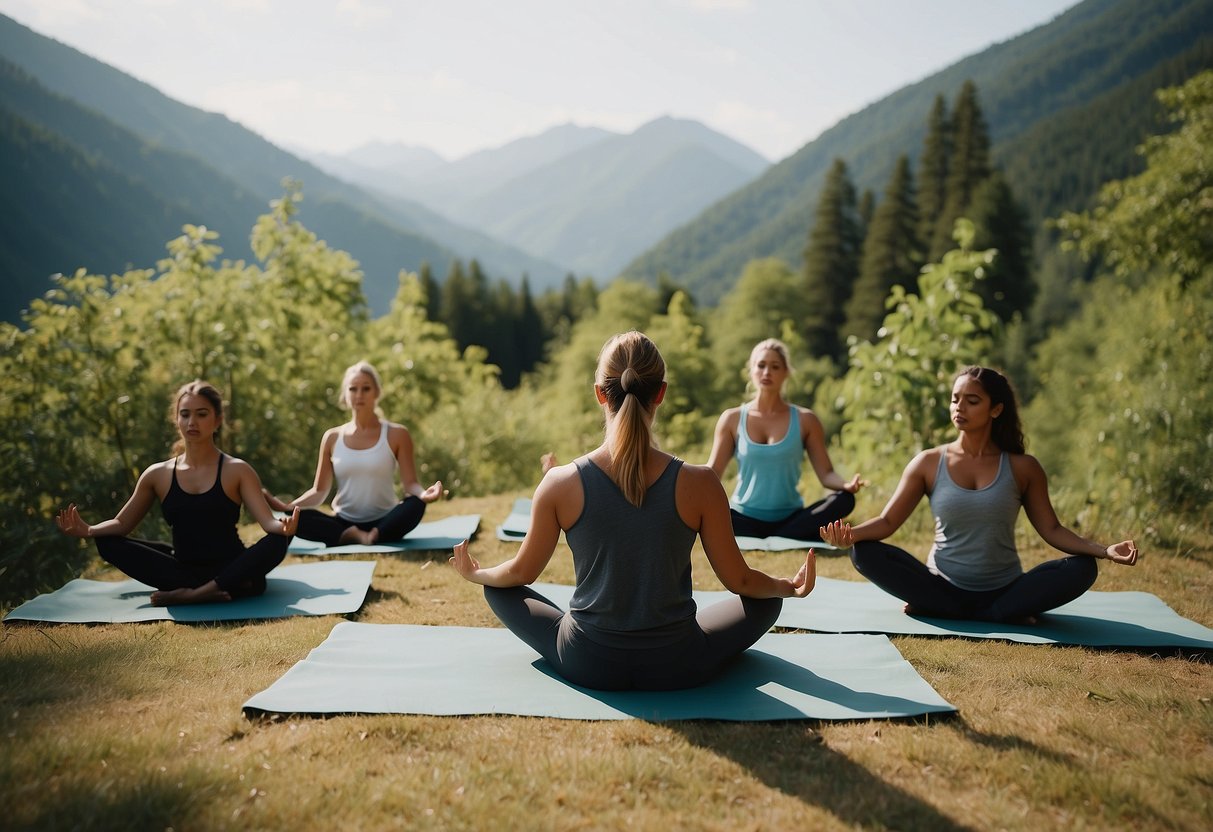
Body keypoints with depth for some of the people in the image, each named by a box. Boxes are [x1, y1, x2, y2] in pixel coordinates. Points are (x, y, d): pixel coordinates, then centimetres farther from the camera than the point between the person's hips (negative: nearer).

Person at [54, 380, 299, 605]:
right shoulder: (158, 475, 7)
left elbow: (268, 522, -12)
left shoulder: (236, 471, -2)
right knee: (107, 543, -16)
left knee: (277, 541, -32)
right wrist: (87, 530, -10)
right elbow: (121, 524, 12)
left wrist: (283, 527, -37)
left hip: (230, 567, -3)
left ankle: (189, 594, -29)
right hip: (183, 568, 3)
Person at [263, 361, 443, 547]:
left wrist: (423, 494, -31)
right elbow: (319, 491, 7)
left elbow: (410, 483, -6)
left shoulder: (396, 434, 1)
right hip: (343, 523, 2)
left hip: (384, 523, -2)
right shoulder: (332, 438, 7)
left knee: (415, 504, -34)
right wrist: (287, 506, -13)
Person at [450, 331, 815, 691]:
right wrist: (788, 587, 19)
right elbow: (739, 580, -3)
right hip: (677, 667, 0)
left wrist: (475, 573, 24)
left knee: (499, 589, 25)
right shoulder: (699, 483, -15)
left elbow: (521, 571, 2)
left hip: (587, 666, 1)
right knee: (766, 599, 25)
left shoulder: (561, 483, -14)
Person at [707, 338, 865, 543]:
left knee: (844, 499, -26)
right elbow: (713, 472, 3)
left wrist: (846, 485, -22)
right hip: (745, 519, -1)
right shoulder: (732, 419, 6)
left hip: (790, 520, 2)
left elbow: (826, 473, 1)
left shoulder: (805, 420, 6)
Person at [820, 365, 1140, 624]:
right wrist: (850, 533, -25)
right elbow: (887, 521, -4)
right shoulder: (928, 463, -2)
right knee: (865, 552, -24)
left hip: (1005, 590, 1)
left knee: (1082, 568, -23)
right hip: (944, 587, 0)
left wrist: (1105, 550, -14)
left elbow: (1051, 530, 2)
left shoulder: (1022, 468, 0)